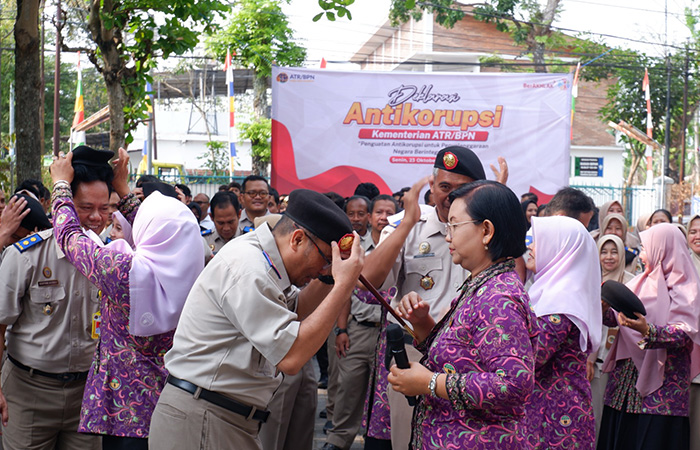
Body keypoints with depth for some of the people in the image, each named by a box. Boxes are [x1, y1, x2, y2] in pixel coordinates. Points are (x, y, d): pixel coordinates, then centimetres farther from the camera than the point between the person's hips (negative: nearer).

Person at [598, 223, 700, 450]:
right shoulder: (641, 282, 13)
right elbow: (615, 318, 10)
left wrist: (647, 330, -34)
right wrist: (603, 308, -12)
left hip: (661, 388, -6)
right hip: (625, 380, 6)